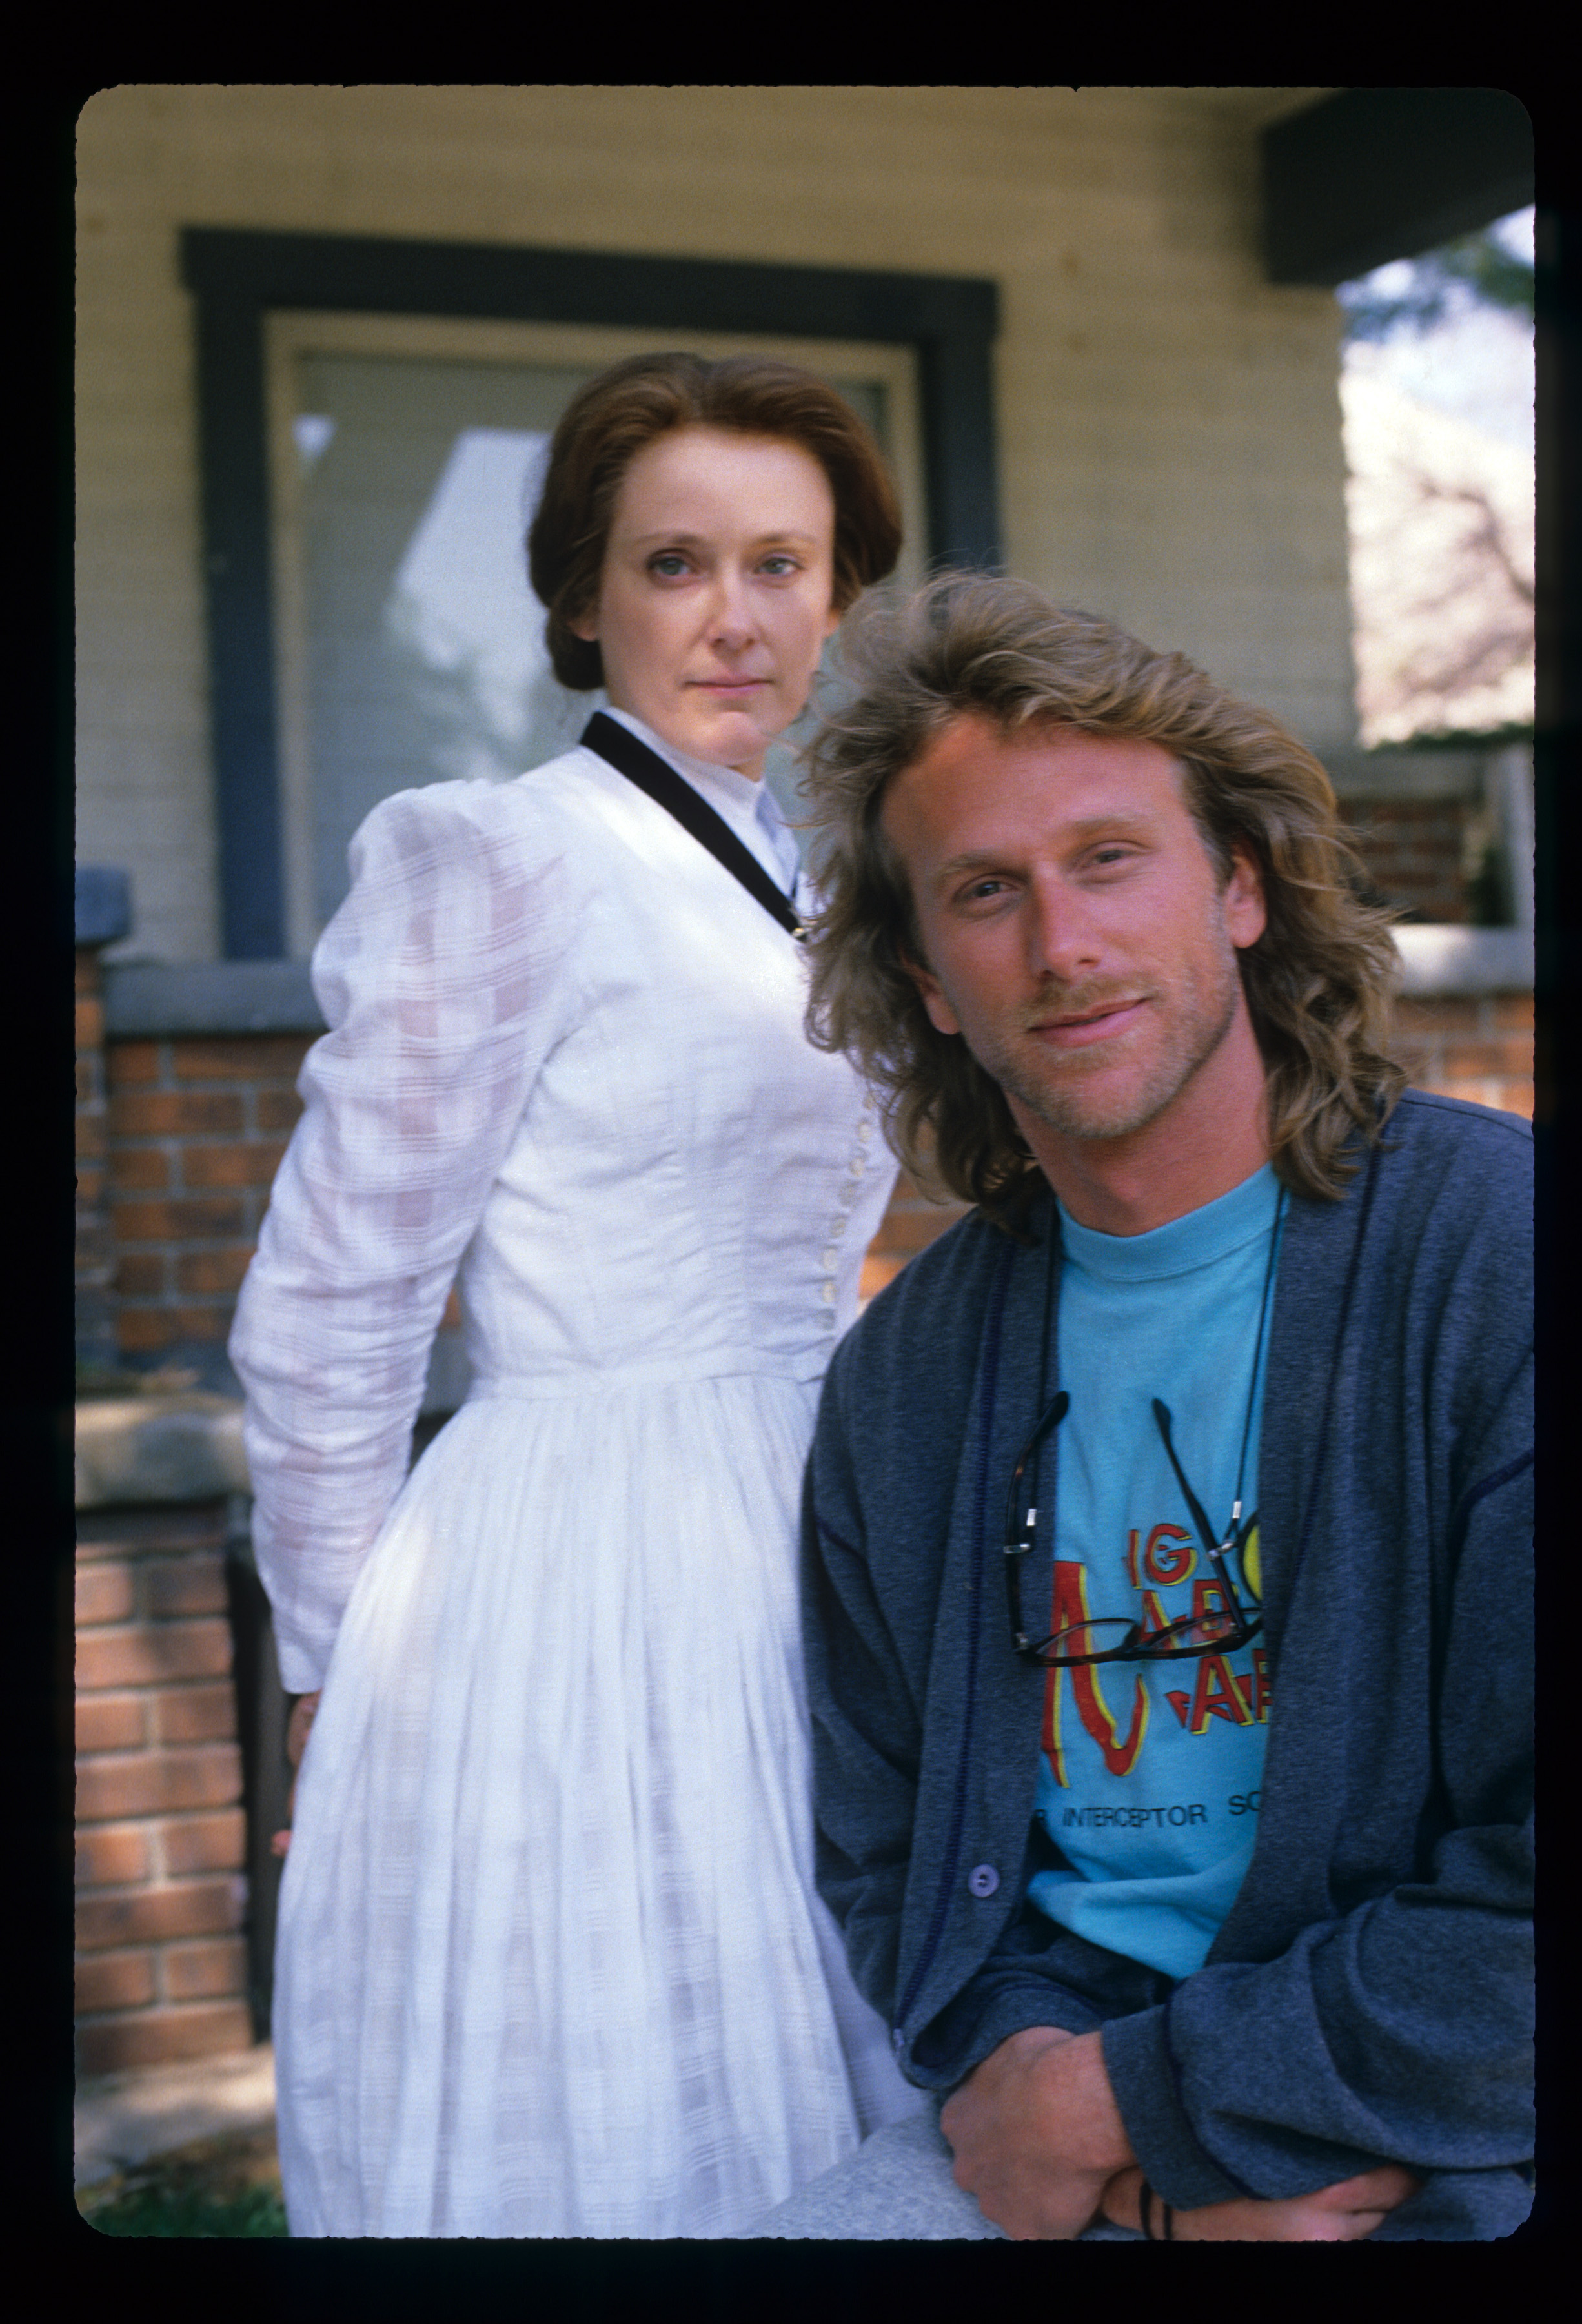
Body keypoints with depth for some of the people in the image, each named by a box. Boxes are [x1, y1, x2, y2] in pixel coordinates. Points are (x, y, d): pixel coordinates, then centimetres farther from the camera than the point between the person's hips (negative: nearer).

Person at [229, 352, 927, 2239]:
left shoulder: (780, 879, 13)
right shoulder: (504, 863, -12)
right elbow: (326, 1321, -11)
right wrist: (341, 1676, -5)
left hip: (787, 1577, 8)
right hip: (581, 1604, -8)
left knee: (797, 2135, 15)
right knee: (612, 2155, 3)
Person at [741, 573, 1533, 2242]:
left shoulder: (1498, 1253, -12)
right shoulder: (902, 1378, 5)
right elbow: (890, 1865, 9)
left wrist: (1132, 2101, -11)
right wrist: (1168, 2172, -8)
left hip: (1446, 2166, -3)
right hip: (1048, 2121, 4)